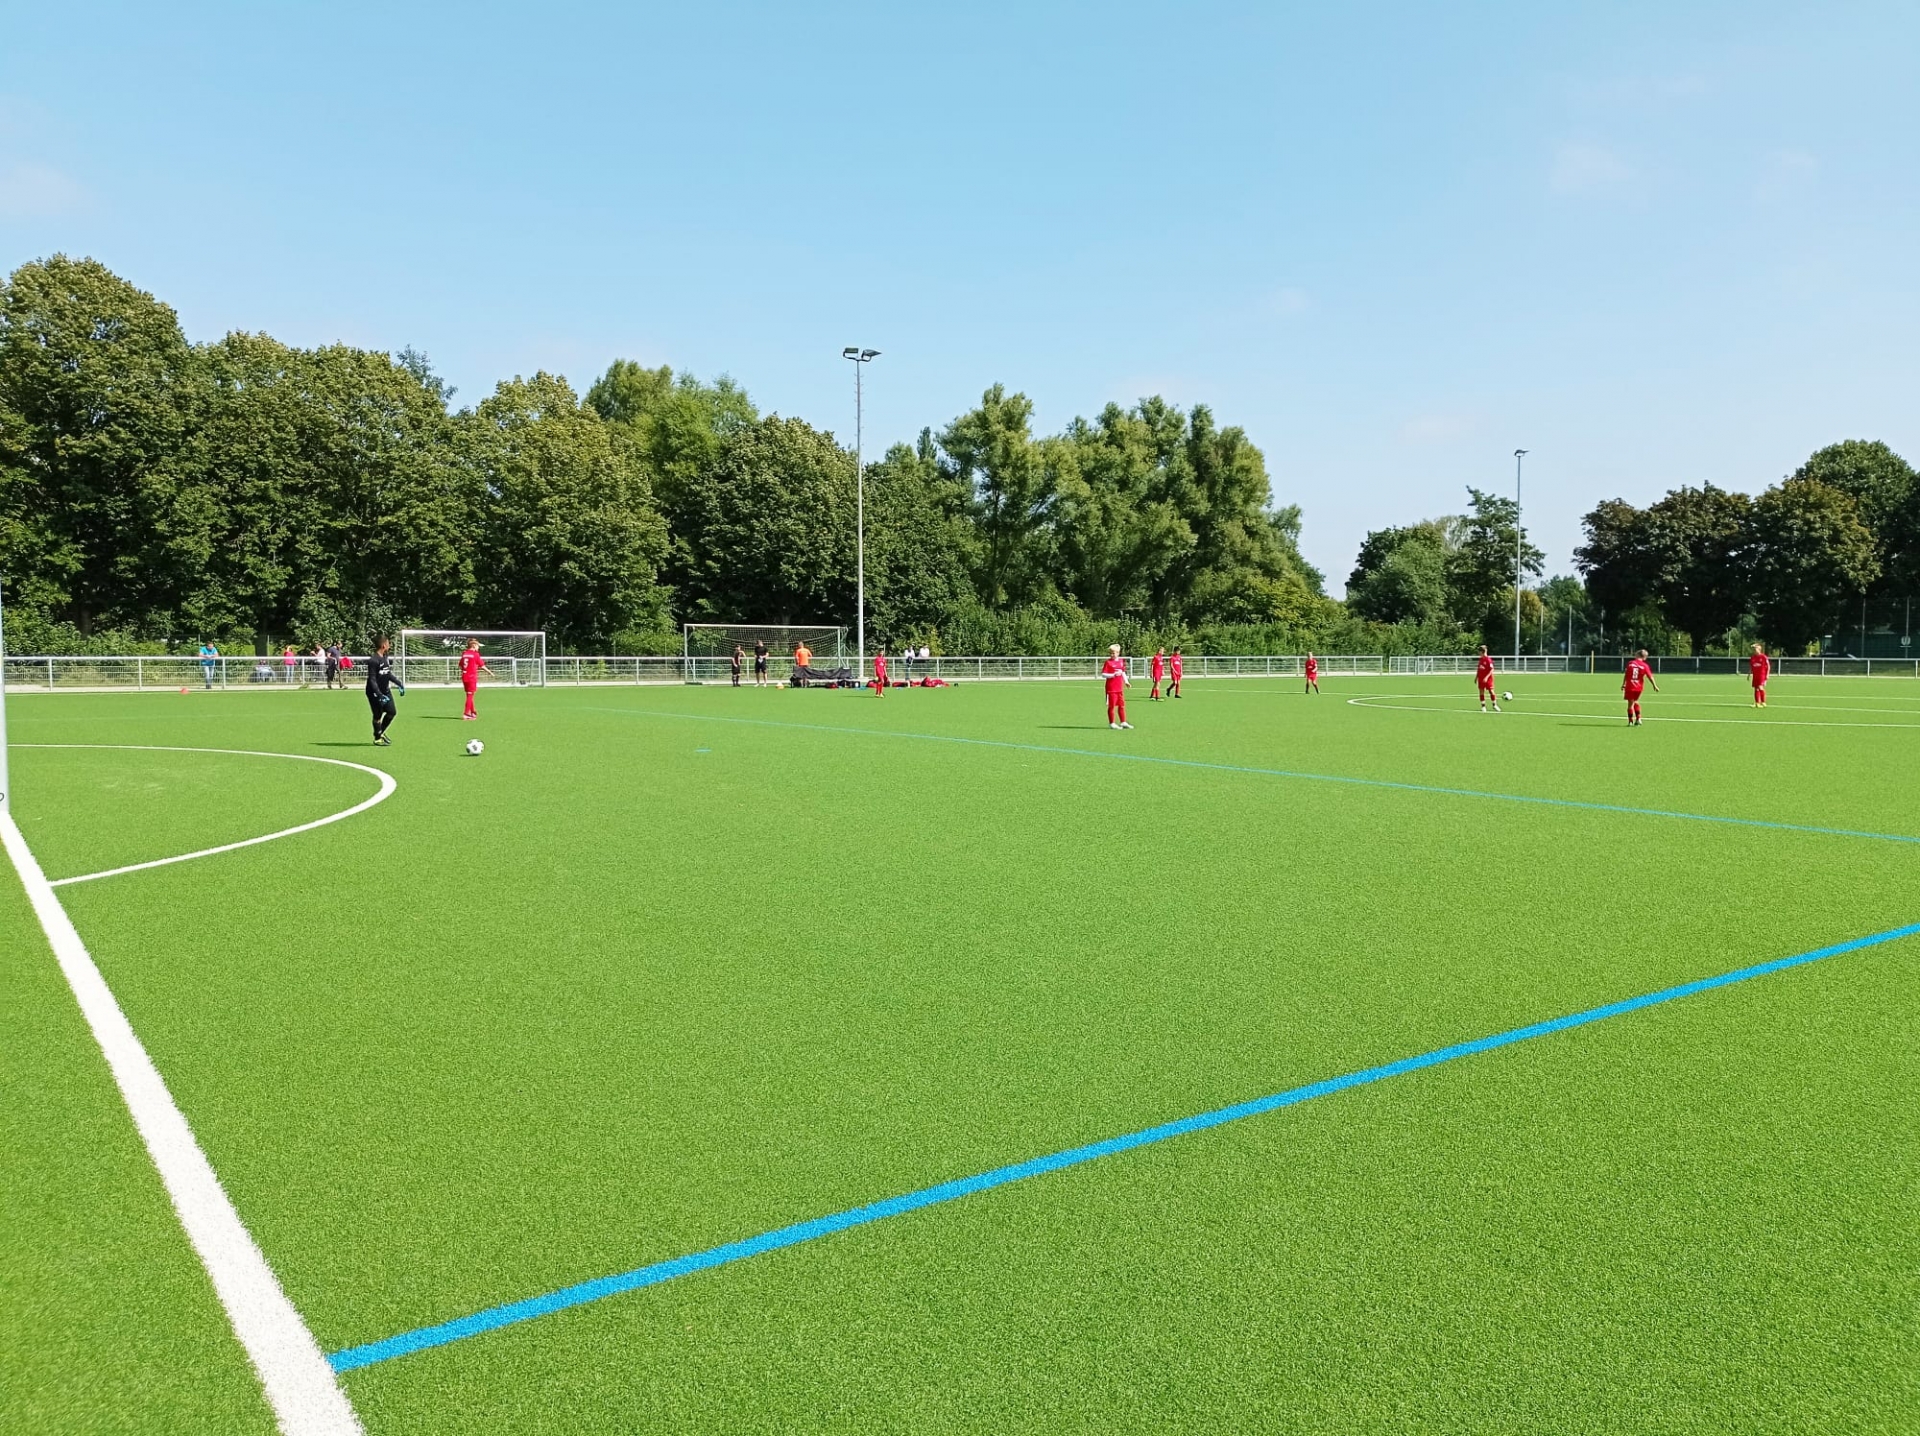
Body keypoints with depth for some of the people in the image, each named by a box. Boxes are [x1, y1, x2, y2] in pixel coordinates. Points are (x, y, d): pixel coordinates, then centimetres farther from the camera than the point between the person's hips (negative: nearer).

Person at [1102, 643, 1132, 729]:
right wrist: (1113, 675, -22)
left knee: (1122, 705, 11)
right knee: (1112, 706, 0)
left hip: (1120, 687, 6)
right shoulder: (1108, 662, -8)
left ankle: (1123, 722, 21)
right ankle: (1112, 723, 7)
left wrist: (1126, 681, 14)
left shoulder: (1121, 661, 10)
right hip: (1111, 688, -6)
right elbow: (1103, 674, -12)